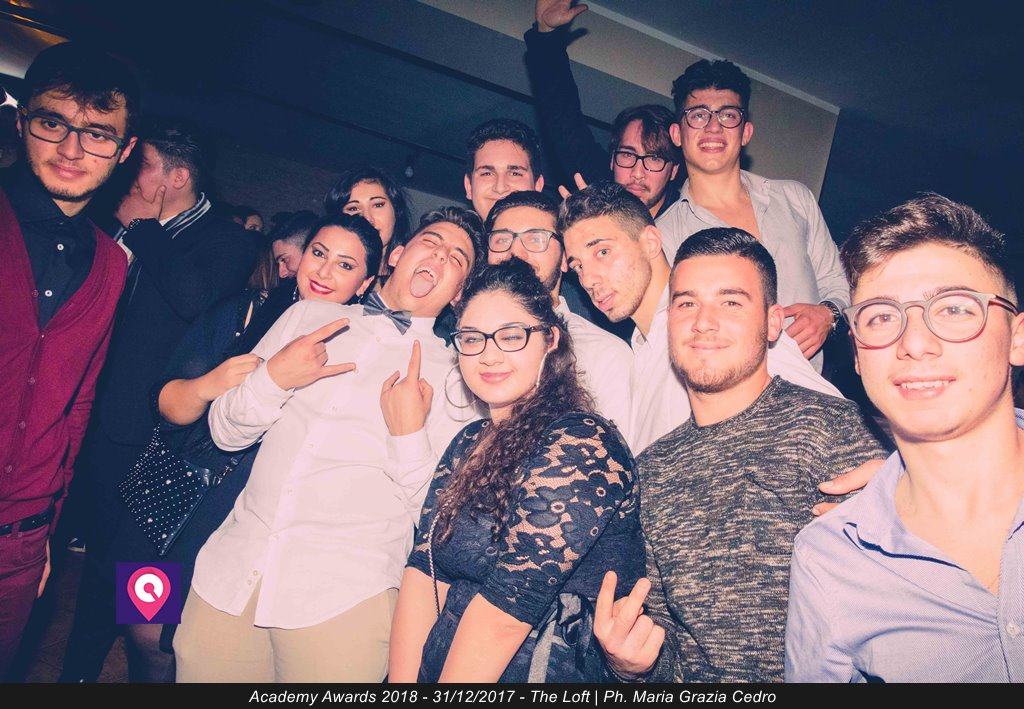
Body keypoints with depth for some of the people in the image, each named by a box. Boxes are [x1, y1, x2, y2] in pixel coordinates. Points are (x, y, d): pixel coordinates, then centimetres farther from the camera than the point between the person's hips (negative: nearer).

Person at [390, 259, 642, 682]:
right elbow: (424, 571, 2)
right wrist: (402, 683, -6)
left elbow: (508, 602, -18)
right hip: (433, 669, 5)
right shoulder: (469, 443, 8)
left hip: (542, 676, -5)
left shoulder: (582, 445, -15)